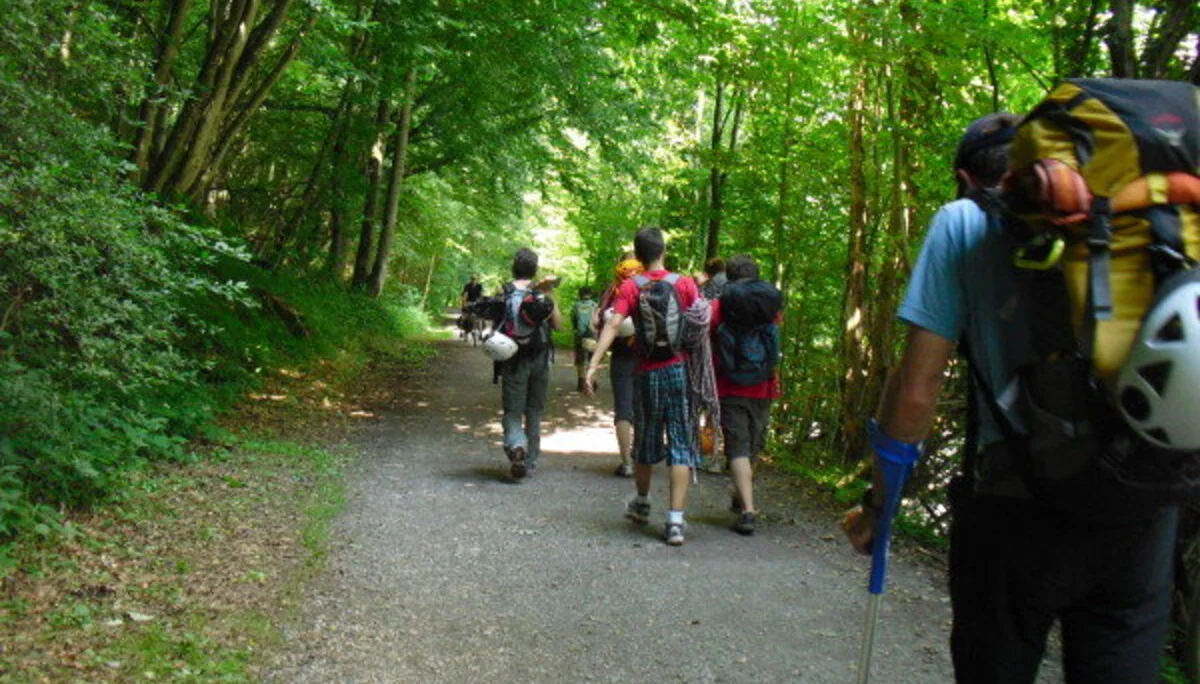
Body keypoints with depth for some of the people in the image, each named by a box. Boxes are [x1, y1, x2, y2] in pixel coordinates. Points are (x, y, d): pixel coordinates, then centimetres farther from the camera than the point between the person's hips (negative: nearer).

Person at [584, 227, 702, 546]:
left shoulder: (630, 287, -3)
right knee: (680, 443, 0)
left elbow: (613, 325, -15)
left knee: (646, 439, 18)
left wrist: (593, 365, -21)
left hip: (647, 372, 1)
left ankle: (642, 504, 39)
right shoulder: (684, 284, 0)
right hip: (680, 370, -1)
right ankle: (675, 522, -6)